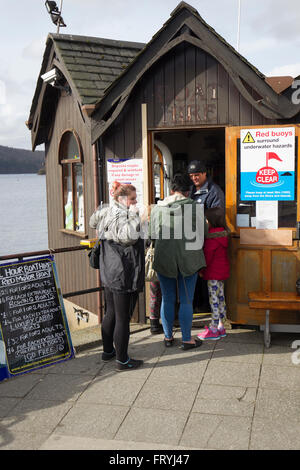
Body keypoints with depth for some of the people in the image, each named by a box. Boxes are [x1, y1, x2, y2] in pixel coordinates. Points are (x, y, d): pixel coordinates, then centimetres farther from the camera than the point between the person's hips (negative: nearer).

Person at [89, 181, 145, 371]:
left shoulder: (107, 213, 11)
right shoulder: (120, 217, -18)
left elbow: (93, 221, 31)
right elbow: (129, 236, -35)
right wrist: (133, 216, -24)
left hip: (109, 275, 10)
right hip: (123, 276, -10)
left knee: (111, 314, 21)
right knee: (123, 318, -1)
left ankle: (108, 351, 35)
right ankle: (122, 360, 8)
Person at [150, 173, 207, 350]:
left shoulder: (157, 208, 2)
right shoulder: (195, 207, -7)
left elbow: (154, 235, 9)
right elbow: (200, 236, -1)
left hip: (163, 260, 3)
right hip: (188, 260, -3)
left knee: (167, 299, 13)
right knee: (186, 301, 6)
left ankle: (168, 337, 24)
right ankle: (187, 339, 14)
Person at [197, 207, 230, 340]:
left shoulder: (212, 236, -19)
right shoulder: (222, 233, 10)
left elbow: (208, 255, -18)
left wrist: (202, 270, -8)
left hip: (214, 272, -10)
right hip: (222, 271, 10)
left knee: (214, 299, -4)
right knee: (220, 297, 14)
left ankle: (214, 329, 1)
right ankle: (221, 327, 22)